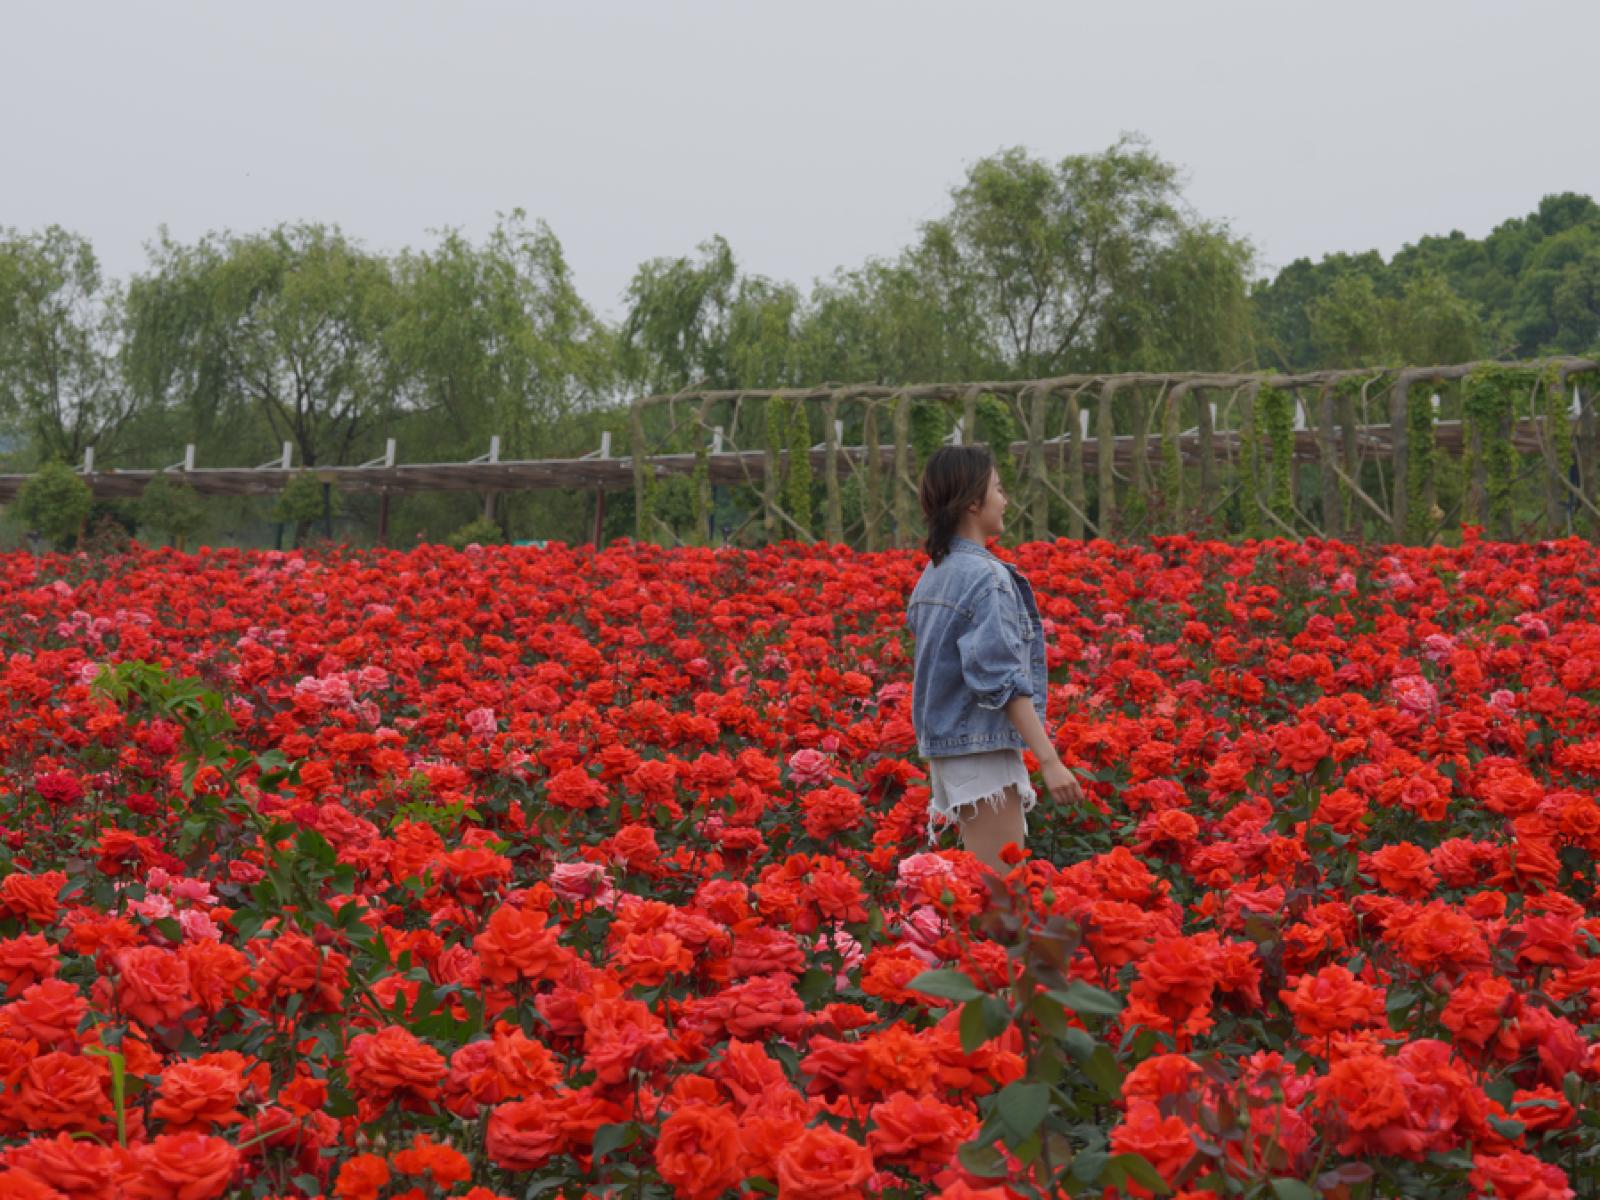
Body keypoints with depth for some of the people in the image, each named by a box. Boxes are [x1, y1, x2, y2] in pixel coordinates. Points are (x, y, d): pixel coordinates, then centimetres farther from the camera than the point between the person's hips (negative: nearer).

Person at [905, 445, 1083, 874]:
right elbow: (1003, 680, -21)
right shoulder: (984, 576, -15)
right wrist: (1050, 760, -22)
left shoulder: (934, 575, 12)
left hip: (942, 743, 10)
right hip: (983, 748, -10)